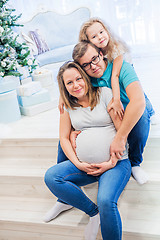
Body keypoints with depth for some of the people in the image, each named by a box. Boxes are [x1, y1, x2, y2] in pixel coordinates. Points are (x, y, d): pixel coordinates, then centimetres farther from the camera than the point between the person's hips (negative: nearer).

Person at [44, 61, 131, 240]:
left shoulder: (104, 93, -1)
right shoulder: (68, 104, 12)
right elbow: (64, 137, 10)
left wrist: (112, 162, -12)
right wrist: (78, 164, -4)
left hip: (115, 163, -4)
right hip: (84, 165, 5)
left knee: (106, 201, -31)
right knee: (51, 177, -20)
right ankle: (94, 212, -8)